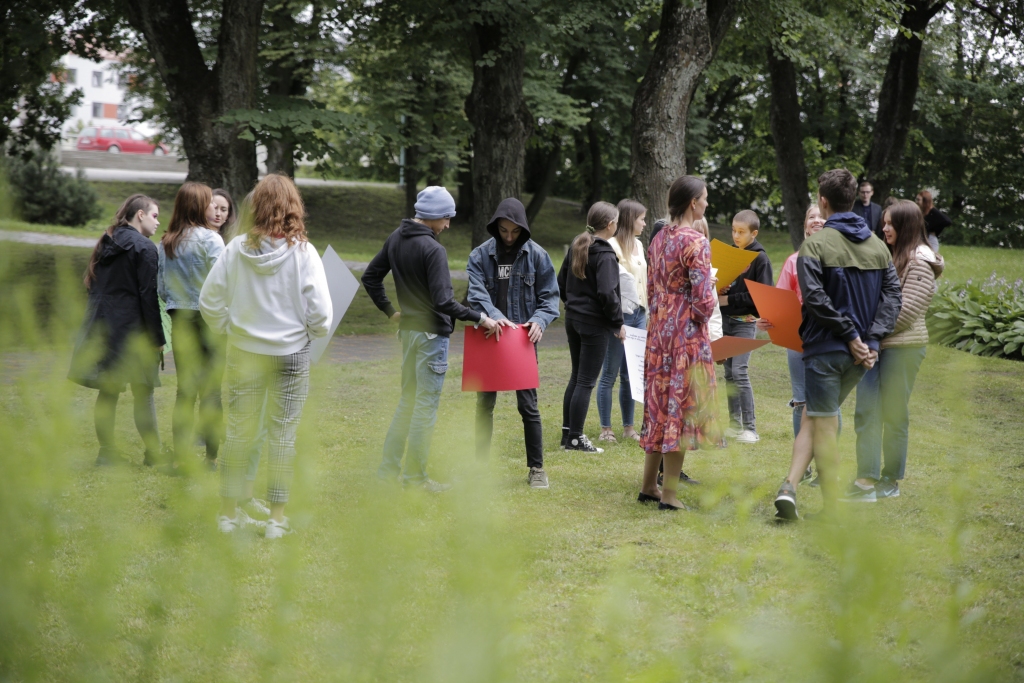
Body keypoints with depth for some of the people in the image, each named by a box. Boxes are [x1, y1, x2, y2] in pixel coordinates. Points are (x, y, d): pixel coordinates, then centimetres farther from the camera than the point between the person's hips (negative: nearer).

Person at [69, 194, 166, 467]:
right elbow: (149, 295, -14)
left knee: (108, 391, 10)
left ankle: (107, 451, 13)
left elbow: (94, 286, 17)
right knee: (143, 393, 0)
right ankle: (153, 453, 4)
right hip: (133, 329, -7)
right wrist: (157, 337, -11)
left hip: (102, 326, 7)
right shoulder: (144, 247, -10)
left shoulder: (106, 244, 13)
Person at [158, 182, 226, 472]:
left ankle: (180, 456, 12)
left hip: (179, 320, 5)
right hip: (209, 318, -5)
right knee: (211, 389, 1)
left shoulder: (165, 243, 6)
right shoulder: (209, 238, -10)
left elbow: (160, 287, 7)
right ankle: (211, 457, 3)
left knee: (185, 388, 11)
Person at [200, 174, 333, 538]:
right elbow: (321, 312, -13)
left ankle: (229, 512, 22)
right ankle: (277, 518, 13)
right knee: (282, 436, 8)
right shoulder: (302, 252, -13)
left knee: (238, 432, 13)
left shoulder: (237, 248, -7)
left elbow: (209, 302, -2)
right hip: (291, 355, -2)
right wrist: (314, 334, 8)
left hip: (243, 354, 2)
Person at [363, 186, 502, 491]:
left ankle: (388, 466, 20)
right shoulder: (433, 249, -20)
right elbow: (444, 302, -26)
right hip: (431, 332, -8)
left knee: (408, 399, 18)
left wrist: (390, 310, 18)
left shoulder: (395, 239, 6)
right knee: (426, 404, 0)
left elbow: (370, 277, 14)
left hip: (408, 329, 8)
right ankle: (415, 476, 6)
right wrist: (480, 318, -20)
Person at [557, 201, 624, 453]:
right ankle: (576, 438, 2)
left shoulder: (576, 246, 8)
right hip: (594, 324, -8)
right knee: (586, 381, -2)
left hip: (573, 318, 8)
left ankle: (567, 433, 20)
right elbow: (607, 293, -23)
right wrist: (618, 323, -13)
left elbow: (561, 283, 15)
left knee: (576, 376, 16)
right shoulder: (605, 255, -17)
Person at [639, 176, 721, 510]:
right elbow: (702, 300, -18)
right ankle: (669, 493, 1)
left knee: (660, 405, 15)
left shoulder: (659, 239, 9)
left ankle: (649, 486, 21)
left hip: (659, 329, 8)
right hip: (687, 332, -8)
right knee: (681, 407, -2)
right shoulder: (696, 242, -15)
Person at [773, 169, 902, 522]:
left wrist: (850, 335, -13)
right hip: (861, 354, 5)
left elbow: (816, 298, -19)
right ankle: (790, 486, 7)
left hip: (826, 348, -5)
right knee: (812, 417, 17)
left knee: (824, 426, 2)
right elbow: (892, 294, 2)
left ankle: (832, 512, 3)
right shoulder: (877, 244, 9)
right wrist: (872, 340, -5)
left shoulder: (816, 244, -8)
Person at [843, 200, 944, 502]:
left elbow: (907, 310, -15)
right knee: (866, 412, 0)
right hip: (874, 344, 8)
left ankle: (890, 480, 11)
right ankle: (866, 481, 1)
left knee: (894, 414, 1)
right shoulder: (891, 256, 19)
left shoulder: (920, 260, -8)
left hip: (903, 345, -8)